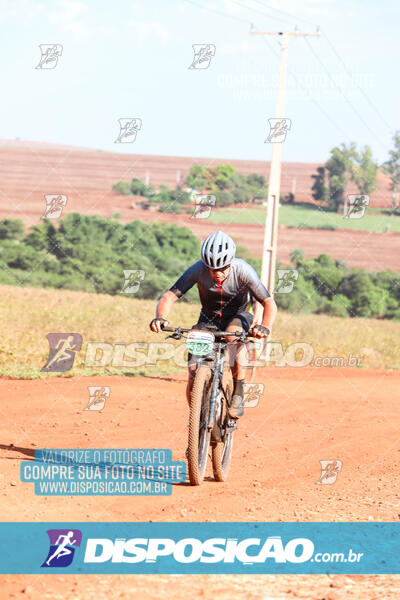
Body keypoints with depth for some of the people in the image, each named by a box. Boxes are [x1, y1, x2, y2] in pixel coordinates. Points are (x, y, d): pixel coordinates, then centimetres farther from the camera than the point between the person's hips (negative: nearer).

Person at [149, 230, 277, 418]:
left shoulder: (243, 271, -26)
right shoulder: (198, 270, -24)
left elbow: (269, 303, -28)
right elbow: (169, 297, -25)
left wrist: (265, 326, -49)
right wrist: (160, 317, -46)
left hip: (237, 316, -1)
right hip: (208, 319, 1)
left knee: (234, 334, -38)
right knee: (193, 375, -15)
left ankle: (239, 394, -23)